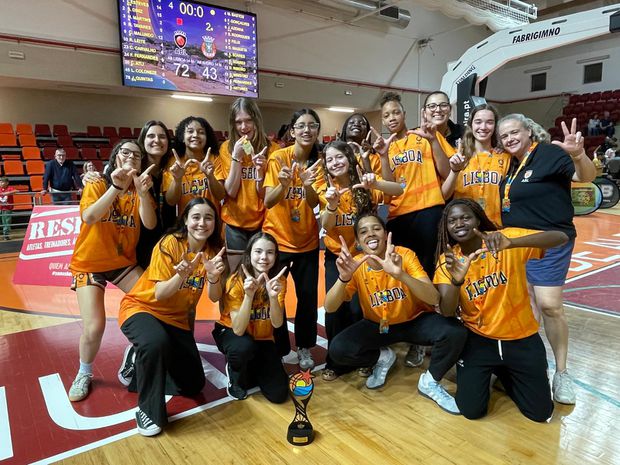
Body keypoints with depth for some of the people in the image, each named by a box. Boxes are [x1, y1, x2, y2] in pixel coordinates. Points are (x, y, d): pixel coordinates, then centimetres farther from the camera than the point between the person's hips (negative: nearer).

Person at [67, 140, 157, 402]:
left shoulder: (140, 190, -1)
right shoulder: (97, 185, -10)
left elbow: (150, 224, -18)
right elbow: (88, 217, -30)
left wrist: (142, 192, -34)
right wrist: (116, 187, -42)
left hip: (123, 261, 4)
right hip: (89, 262, -3)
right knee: (94, 327, -15)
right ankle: (84, 373, 16)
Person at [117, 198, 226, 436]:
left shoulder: (213, 250, -8)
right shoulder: (170, 243, -22)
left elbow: (215, 297, -13)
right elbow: (160, 294, -23)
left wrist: (213, 277, -34)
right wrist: (181, 275, -42)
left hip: (177, 318, 5)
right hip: (141, 307, -5)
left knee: (193, 384, 6)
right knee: (156, 342, -39)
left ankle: (138, 361, 26)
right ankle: (148, 410, -15)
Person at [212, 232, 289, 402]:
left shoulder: (279, 281, -15)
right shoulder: (235, 281, -25)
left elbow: (277, 324, -22)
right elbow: (238, 330, -29)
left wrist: (273, 296, -39)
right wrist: (248, 295, -43)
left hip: (263, 338, 3)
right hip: (230, 332, -2)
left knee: (278, 394, -12)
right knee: (244, 347, -38)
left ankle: (252, 367, 18)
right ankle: (235, 378, -3)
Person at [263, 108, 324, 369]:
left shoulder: (318, 162, -3)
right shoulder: (278, 157, -11)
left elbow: (314, 203, -15)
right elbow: (268, 202, -17)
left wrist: (308, 185, -36)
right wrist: (283, 184, -37)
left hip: (307, 241, 2)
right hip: (276, 239, -2)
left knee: (309, 297, 5)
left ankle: (304, 348, 27)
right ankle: (278, 349, 23)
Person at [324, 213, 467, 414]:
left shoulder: (405, 255, -21)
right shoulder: (356, 267, -16)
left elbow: (434, 299, -32)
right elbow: (329, 308, -25)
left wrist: (401, 274, -50)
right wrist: (343, 278, -45)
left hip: (415, 320, -1)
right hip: (378, 325, 2)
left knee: (455, 332, -28)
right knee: (337, 349, -21)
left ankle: (430, 382, -1)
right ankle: (383, 357, 10)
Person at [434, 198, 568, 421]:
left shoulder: (506, 237, -15)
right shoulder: (448, 260, -9)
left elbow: (562, 237, -29)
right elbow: (447, 311, -19)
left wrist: (510, 243, -46)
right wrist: (457, 279, -41)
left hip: (521, 337, 0)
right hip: (478, 338, 1)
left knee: (540, 412, 4)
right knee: (472, 410, -6)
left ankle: (504, 372, 32)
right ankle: (478, 375, 27)